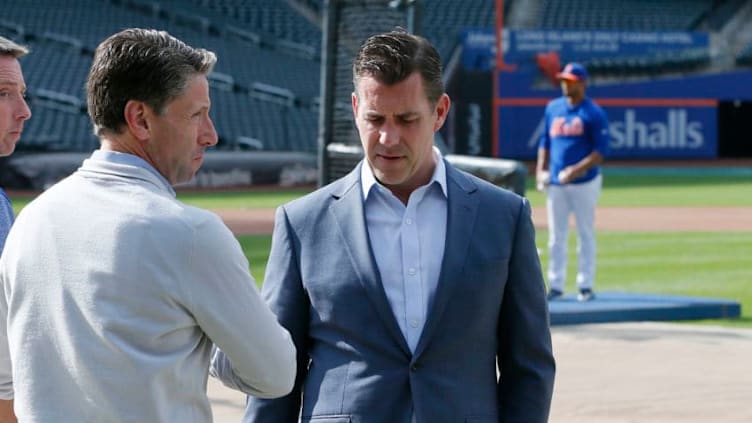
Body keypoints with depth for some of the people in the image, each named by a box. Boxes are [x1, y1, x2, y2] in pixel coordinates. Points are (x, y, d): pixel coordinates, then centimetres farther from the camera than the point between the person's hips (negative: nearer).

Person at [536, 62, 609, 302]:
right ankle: (555, 285, 10)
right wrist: (540, 170, 5)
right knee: (556, 237, 6)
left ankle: (585, 286, 6)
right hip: (555, 183, 5)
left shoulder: (594, 113, -5)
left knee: (585, 235, 1)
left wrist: (576, 170, -20)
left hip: (584, 182, -5)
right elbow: (545, 142, 18)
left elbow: (601, 152, -9)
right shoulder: (553, 108, 12)